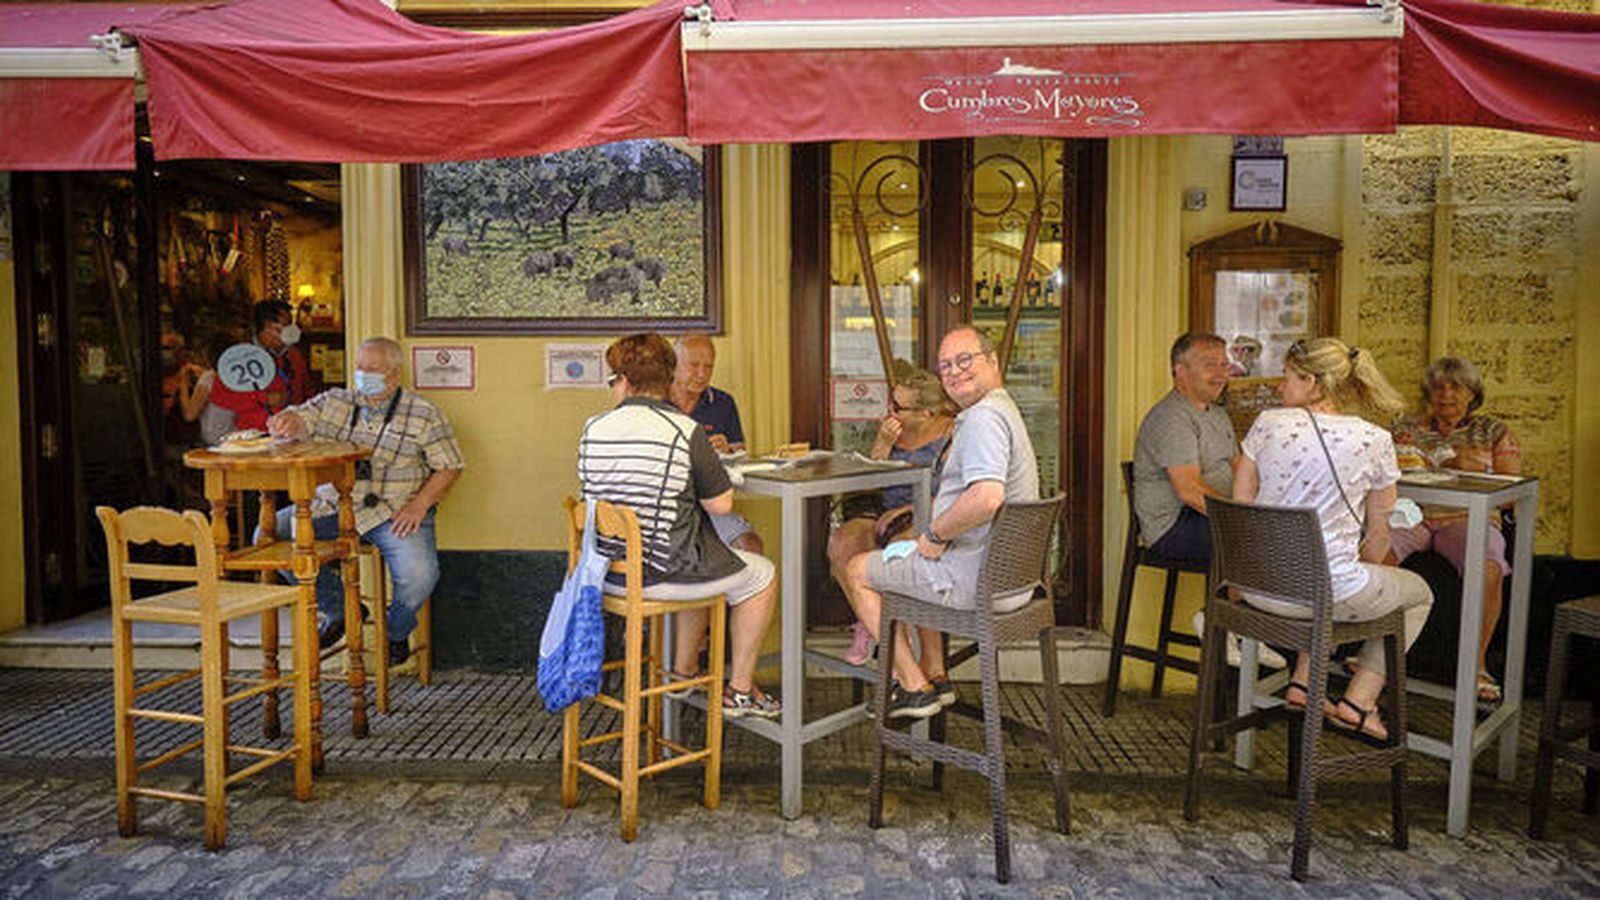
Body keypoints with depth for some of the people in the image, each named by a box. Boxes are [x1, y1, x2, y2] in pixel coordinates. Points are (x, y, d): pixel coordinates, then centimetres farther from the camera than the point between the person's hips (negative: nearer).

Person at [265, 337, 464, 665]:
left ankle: (396, 632, 9)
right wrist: (286, 421, -24)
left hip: (395, 512, -4)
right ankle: (339, 609, 8)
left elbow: (449, 466, 0)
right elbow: (299, 420, 2)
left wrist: (419, 504, -13)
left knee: (419, 575, -29)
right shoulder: (334, 401, 13)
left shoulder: (423, 413, 3)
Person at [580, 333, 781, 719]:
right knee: (761, 575, 15)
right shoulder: (685, 430, -15)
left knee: (699, 561, 35)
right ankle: (740, 690, 22)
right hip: (661, 573, -7)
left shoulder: (594, 428, 0)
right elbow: (721, 504, -12)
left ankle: (684, 670, 41)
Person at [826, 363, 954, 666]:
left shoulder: (952, 434, -8)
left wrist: (908, 510, -20)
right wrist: (883, 445, -6)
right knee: (841, 541, -21)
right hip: (887, 510, 6)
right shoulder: (892, 429, 10)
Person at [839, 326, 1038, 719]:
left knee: (856, 571, 7)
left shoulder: (984, 417, -21)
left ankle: (915, 687, 10)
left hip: (981, 581, -10)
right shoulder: (1002, 409, 14)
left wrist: (936, 534, -22)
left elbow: (986, 498, -36)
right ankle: (935, 675, 31)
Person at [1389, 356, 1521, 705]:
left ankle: (1477, 662, -17)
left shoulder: (1495, 432, 15)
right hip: (1411, 513, 1)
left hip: (1468, 517, 0)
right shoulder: (1406, 427, 18)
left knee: (1488, 570, -33)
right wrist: (1450, 463, -7)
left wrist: (1475, 470, -12)